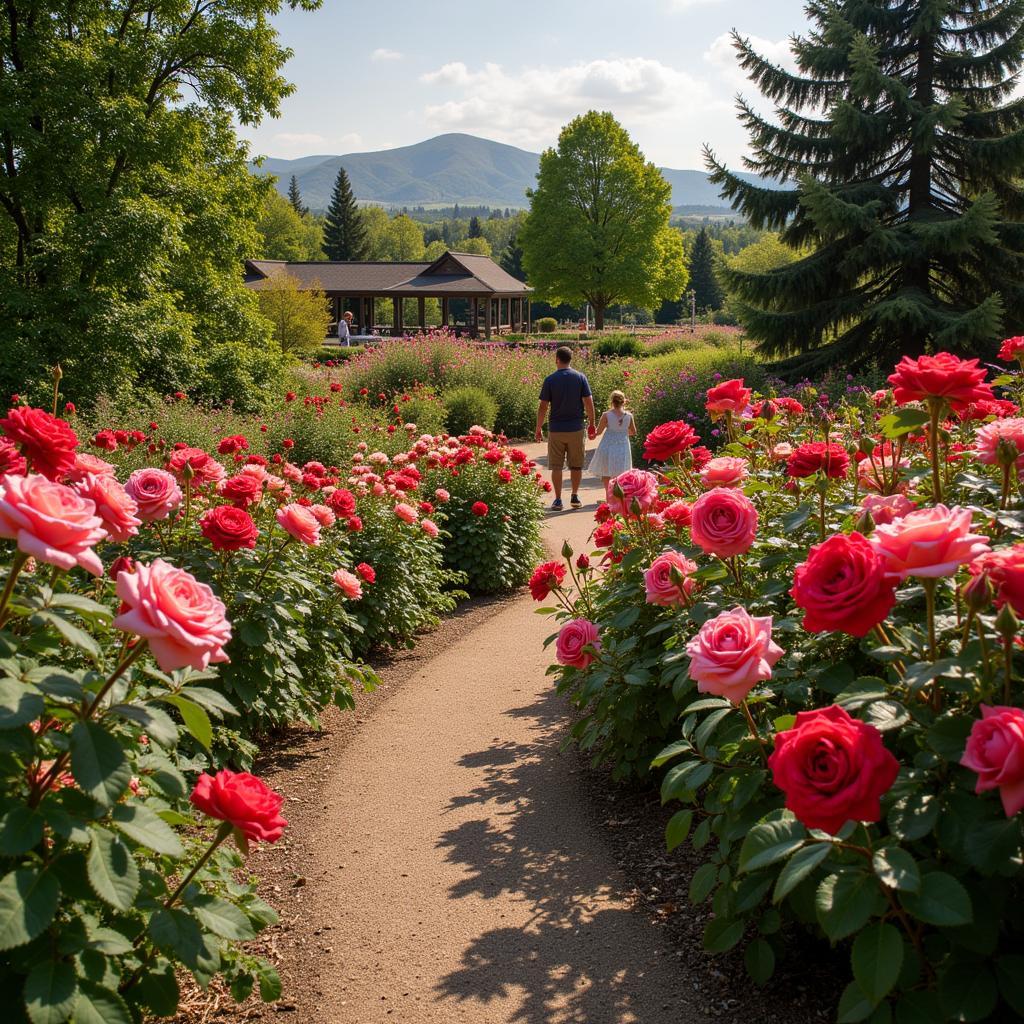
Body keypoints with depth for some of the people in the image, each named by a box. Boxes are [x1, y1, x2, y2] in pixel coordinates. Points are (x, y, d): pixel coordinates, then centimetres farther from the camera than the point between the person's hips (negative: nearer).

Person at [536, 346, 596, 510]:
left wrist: (538, 429, 3)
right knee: (576, 465, 12)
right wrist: (591, 424, 7)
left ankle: (558, 500, 6)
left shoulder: (550, 379, -5)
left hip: (556, 429, -1)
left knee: (556, 466, 6)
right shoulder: (580, 377, -2)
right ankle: (575, 498, 16)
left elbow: (543, 406, -5)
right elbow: (588, 403, -4)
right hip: (576, 429, 1)